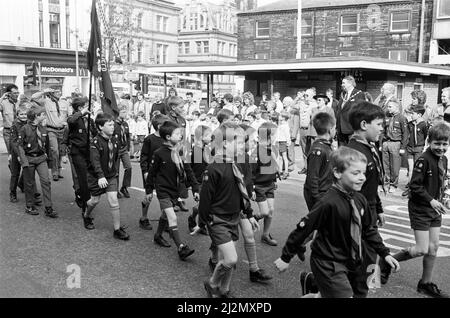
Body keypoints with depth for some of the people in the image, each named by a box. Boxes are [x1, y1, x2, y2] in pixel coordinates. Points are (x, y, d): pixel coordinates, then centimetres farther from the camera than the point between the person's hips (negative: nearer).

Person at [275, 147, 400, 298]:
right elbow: (302, 229, -18)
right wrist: (286, 257, -11)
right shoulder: (329, 203, -25)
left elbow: (367, 230, 13)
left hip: (350, 262, 7)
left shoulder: (360, 199, -3)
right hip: (328, 265, -7)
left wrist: (384, 253, 9)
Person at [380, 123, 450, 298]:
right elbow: (414, 185, -19)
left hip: (434, 208, 8)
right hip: (419, 208, -8)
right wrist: (431, 200, -22)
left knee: (434, 246, 10)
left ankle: (426, 283, 25)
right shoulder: (423, 160, -19)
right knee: (422, 249, -7)